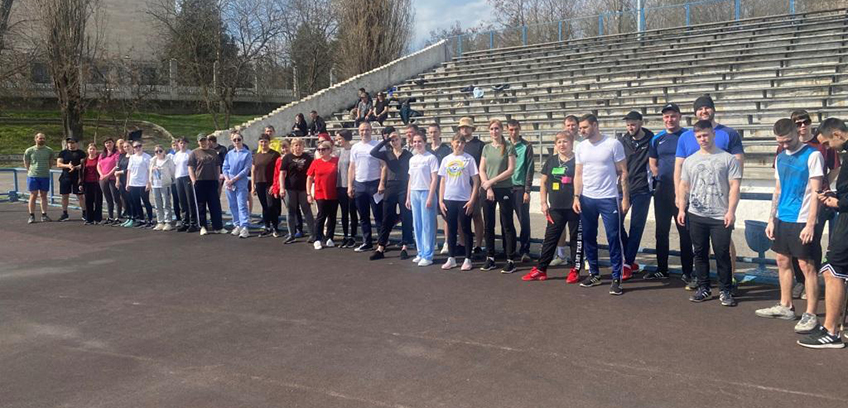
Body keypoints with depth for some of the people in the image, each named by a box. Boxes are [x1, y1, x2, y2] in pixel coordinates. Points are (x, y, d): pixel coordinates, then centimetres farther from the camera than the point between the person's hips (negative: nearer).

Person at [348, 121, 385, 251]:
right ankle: (367, 243, 18)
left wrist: (382, 183, -14)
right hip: (359, 184, 5)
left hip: (374, 183, -5)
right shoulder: (355, 147, 10)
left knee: (378, 215, -1)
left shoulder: (378, 146, -4)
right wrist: (350, 185, 8)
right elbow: (351, 168, 13)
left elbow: (383, 166, -7)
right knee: (363, 216, 10)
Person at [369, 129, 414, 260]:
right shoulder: (387, 154, 5)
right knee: (387, 219, 5)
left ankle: (404, 248, 10)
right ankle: (380, 248, 7)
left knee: (406, 219, 2)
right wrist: (385, 140, -12)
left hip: (404, 190, -2)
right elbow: (373, 152, -13)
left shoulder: (408, 155, 0)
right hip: (390, 189, 2)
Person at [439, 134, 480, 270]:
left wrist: (472, 200, -11)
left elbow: (476, 182, -4)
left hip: (464, 200, -3)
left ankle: (467, 259, 10)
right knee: (451, 229, 10)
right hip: (449, 199, 4)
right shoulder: (446, 160, 8)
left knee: (466, 229, 3)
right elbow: (442, 181, 11)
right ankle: (451, 259, 19)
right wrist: (440, 200, 4)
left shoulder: (469, 159, -3)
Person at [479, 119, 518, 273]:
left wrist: (492, 181, -12)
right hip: (488, 190, 4)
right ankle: (490, 258, 17)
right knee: (489, 225, 8)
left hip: (504, 190, -4)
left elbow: (511, 170, -9)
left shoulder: (508, 147, -2)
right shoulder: (486, 147, 10)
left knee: (507, 225, -2)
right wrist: (488, 187, -7)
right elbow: (481, 170, 5)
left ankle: (511, 260, 0)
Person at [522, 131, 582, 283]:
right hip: (556, 208, 4)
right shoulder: (551, 161, 9)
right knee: (550, 238, 7)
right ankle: (540, 269, 12)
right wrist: (544, 203, 6)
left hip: (574, 207, -3)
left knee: (575, 238, 6)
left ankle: (575, 270, 16)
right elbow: (543, 183, 12)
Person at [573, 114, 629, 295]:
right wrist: (576, 197, -1)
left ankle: (616, 278, 3)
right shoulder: (580, 147, 7)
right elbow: (578, 175, 10)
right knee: (588, 237, 11)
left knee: (614, 238, -3)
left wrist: (625, 197, -8)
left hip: (609, 199, -5)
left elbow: (623, 173, -4)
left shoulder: (613, 144, -6)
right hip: (586, 199, 5)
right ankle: (594, 273, 25)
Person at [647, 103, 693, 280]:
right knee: (661, 231, 10)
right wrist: (662, 177, 2)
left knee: (684, 231, -1)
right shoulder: (657, 139, 9)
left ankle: (687, 271, 7)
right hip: (662, 189, 4)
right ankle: (661, 269, 19)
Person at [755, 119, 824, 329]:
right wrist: (771, 219, 13)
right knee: (783, 261, 14)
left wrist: (810, 224, -17)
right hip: (782, 219, 7)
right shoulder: (780, 158, 11)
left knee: (807, 266, -4)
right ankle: (786, 307, 27)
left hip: (802, 221, -7)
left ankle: (810, 315, 2)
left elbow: (816, 192, -12)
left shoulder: (812, 155, -9)